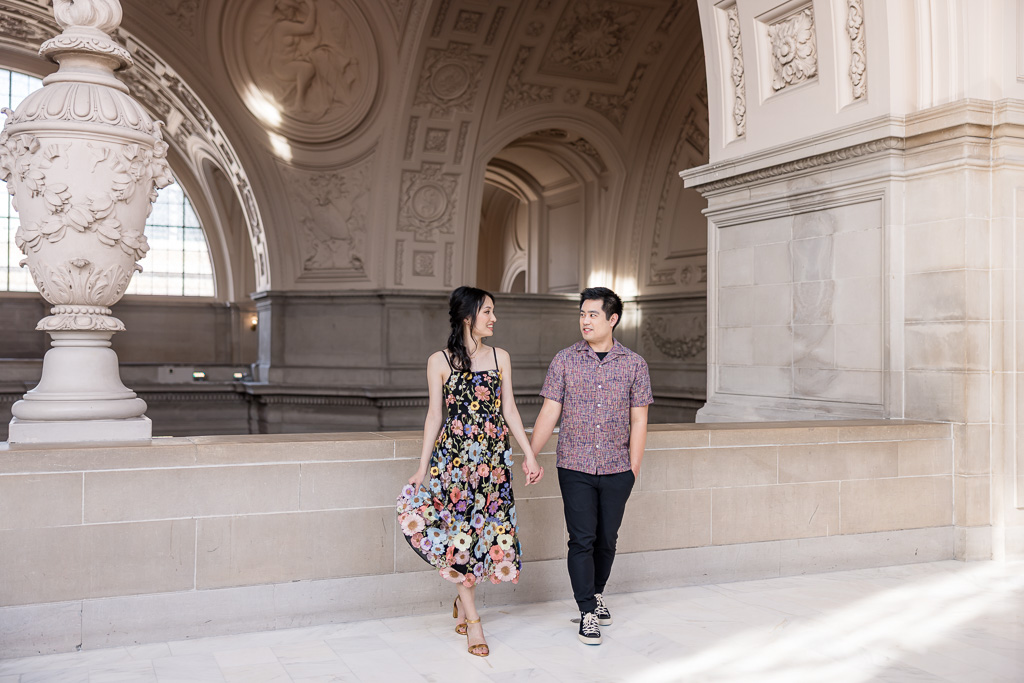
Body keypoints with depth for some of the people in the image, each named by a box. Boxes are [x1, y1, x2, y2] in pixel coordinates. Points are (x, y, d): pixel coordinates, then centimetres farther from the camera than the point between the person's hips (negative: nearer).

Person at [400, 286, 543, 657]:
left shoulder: (500, 357, 7)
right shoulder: (439, 361, -1)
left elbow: (509, 410, 9)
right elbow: (434, 417, 2)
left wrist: (530, 455, 5)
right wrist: (422, 468, 0)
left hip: (494, 458, 3)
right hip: (453, 457, -3)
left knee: (491, 531, 3)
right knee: (460, 534, 0)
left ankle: (463, 599, 29)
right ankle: (473, 619, 13)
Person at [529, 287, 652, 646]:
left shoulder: (634, 364, 1)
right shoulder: (564, 360, 1)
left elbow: (638, 420, 3)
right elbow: (549, 413, 1)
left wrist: (633, 469, 0)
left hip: (617, 469, 1)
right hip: (575, 468, -1)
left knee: (607, 539, 11)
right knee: (582, 539, -2)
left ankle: (597, 593, 34)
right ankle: (588, 613, 8)